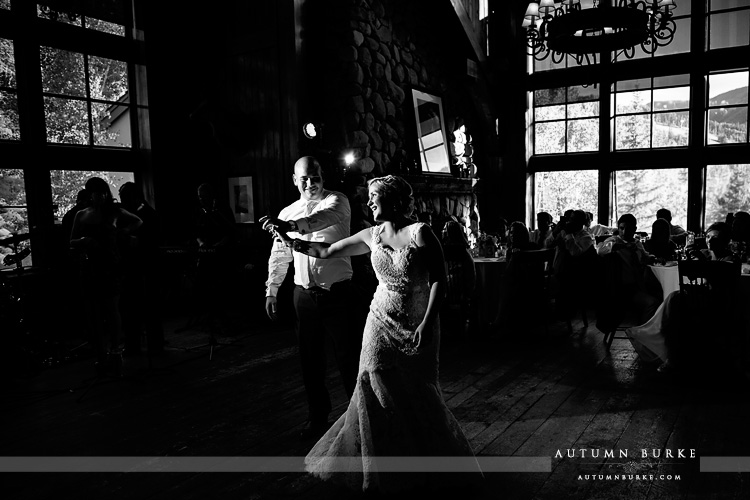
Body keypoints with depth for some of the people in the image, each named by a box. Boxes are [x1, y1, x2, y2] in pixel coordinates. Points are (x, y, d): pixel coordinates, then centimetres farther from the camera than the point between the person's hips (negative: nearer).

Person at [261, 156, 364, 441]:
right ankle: (317, 418, 30)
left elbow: (325, 217, -31)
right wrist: (271, 291, 15)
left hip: (338, 293, -4)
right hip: (305, 296, 5)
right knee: (310, 361, 13)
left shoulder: (336, 201, -6)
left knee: (349, 358, 3)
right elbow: (279, 256, 18)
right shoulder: (287, 213, 10)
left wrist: (291, 225, -47)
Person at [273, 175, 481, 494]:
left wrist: (427, 323, -22)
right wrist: (288, 240, 5)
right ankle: (380, 465, 22)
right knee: (376, 390, 0)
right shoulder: (372, 236, 3)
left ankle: (427, 458, 33)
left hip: (419, 327, -3)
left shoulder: (420, 233, -11)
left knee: (419, 394, 7)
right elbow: (327, 251, 9)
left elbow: (439, 280, -14)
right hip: (382, 324, 4)